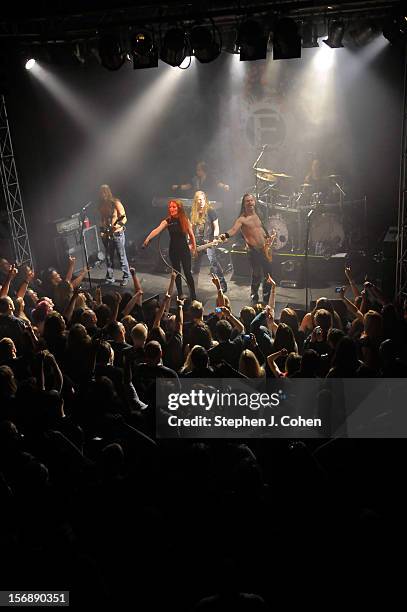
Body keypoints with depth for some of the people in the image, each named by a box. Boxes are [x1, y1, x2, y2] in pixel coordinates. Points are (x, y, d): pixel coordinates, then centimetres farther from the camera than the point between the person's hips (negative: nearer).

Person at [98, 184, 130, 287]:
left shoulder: (116, 203, -9)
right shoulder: (101, 205, 7)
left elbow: (124, 218, -9)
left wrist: (118, 225, -27)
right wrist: (101, 230, 5)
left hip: (117, 233, -5)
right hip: (106, 235, 5)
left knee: (122, 256, 1)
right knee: (109, 258, 10)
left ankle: (126, 277, 14)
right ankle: (109, 278, 19)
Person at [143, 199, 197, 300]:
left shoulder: (185, 220, -5)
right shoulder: (167, 221, -6)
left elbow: (191, 235, 4)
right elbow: (157, 230, -22)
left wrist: (194, 248, 8)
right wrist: (148, 239, -37)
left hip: (184, 250, -2)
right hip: (173, 250, 2)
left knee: (187, 272, -4)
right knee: (177, 273, 10)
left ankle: (193, 296, 3)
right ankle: (180, 295, 21)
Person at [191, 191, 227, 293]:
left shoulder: (210, 211, -4)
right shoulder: (194, 213, 11)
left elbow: (216, 227, -5)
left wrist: (215, 239, -18)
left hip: (208, 241, -6)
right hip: (197, 243, 6)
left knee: (213, 261, -22)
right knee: (195, 264, 13)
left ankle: (222, 284, -20)